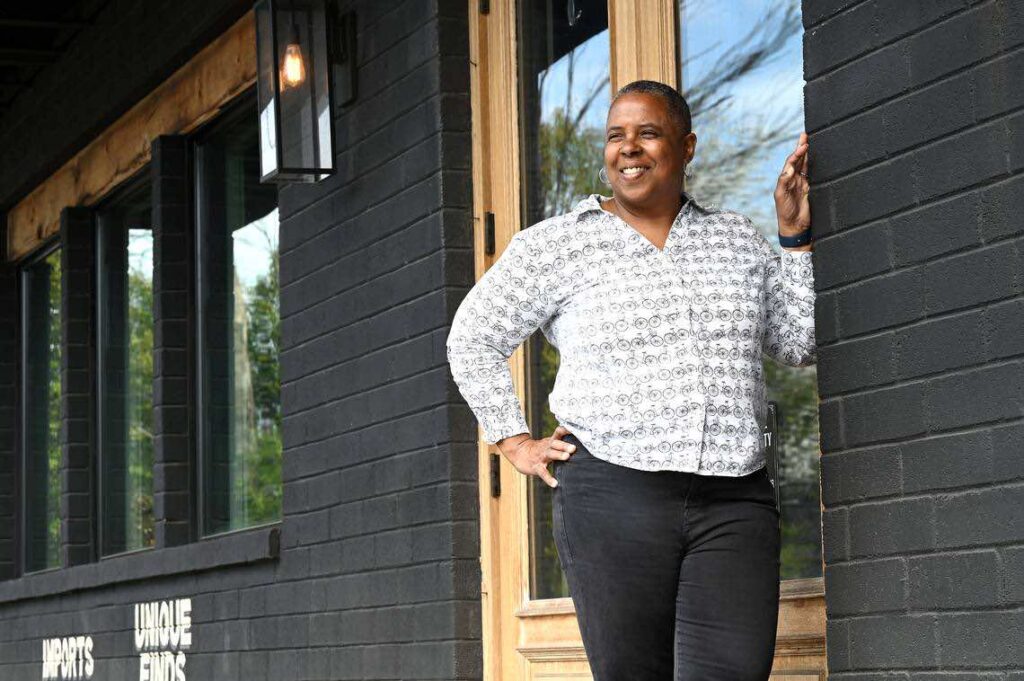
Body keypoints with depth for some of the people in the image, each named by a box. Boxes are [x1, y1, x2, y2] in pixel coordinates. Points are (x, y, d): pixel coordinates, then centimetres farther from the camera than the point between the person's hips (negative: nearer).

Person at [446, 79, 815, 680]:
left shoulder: (739, 239, 16)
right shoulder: (557, 245, 8)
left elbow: (801, 344, 20)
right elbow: (474, 339, 15)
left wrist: (796, 236, 13)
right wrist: (516, 443, 7)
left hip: (734, 502, 2)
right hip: (613, 496, -2)